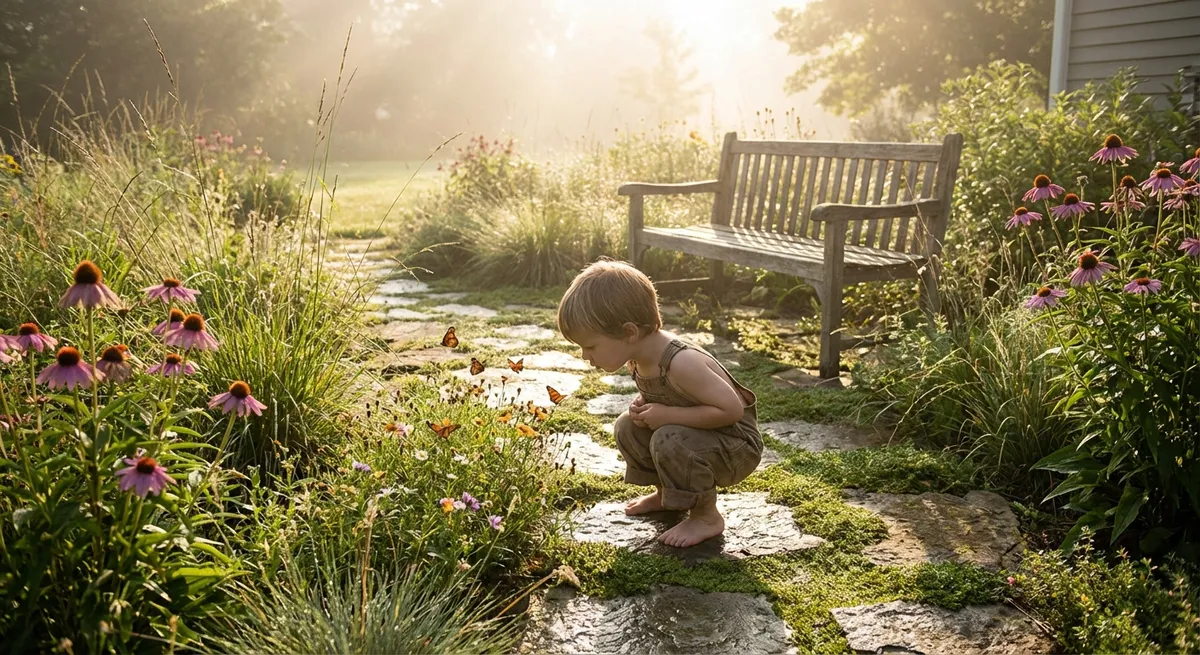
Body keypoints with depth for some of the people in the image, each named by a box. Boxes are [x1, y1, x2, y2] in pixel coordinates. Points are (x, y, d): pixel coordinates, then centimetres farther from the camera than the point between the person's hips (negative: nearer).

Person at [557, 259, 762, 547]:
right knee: (627, 427, 1)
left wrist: (667, 415, -29)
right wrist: (643, 406, -9)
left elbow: (731, 408, -33)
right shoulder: (641, 355, -7)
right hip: (693, 436, 9)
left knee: (669, 440, -31)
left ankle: (707, 516, -9)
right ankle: (666, 494, 22)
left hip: (737, 447, -8)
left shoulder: (682, 363, -34)